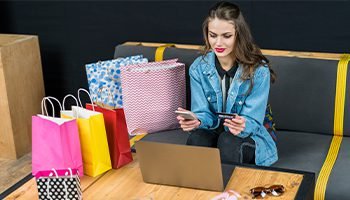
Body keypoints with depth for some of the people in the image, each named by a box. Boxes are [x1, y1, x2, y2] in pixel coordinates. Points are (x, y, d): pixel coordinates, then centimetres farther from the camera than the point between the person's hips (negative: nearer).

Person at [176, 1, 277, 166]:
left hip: (250, 135, -2)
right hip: (214, 131, 2)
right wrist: (196, 120, -32)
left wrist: (242, 126, -42)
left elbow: (252, 121, -17)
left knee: (228, 142, -34)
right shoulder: (198, 68, -5)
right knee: (196, 139, -31)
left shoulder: (259, 70, -16)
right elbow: (204, 113, -6)